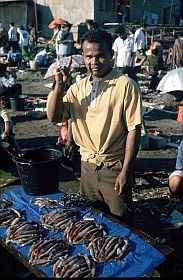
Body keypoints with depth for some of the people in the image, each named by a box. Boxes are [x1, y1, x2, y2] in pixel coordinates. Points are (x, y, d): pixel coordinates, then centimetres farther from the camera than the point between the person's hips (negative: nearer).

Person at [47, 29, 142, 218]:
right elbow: (53, 117, -1)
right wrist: (60, 85, -13)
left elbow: (134, 130, -13)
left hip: (114, 168, -4)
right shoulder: (78, 88, 5)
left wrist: (126, 171, -15)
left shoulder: (126, 85, -11)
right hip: (87, 166, 5)